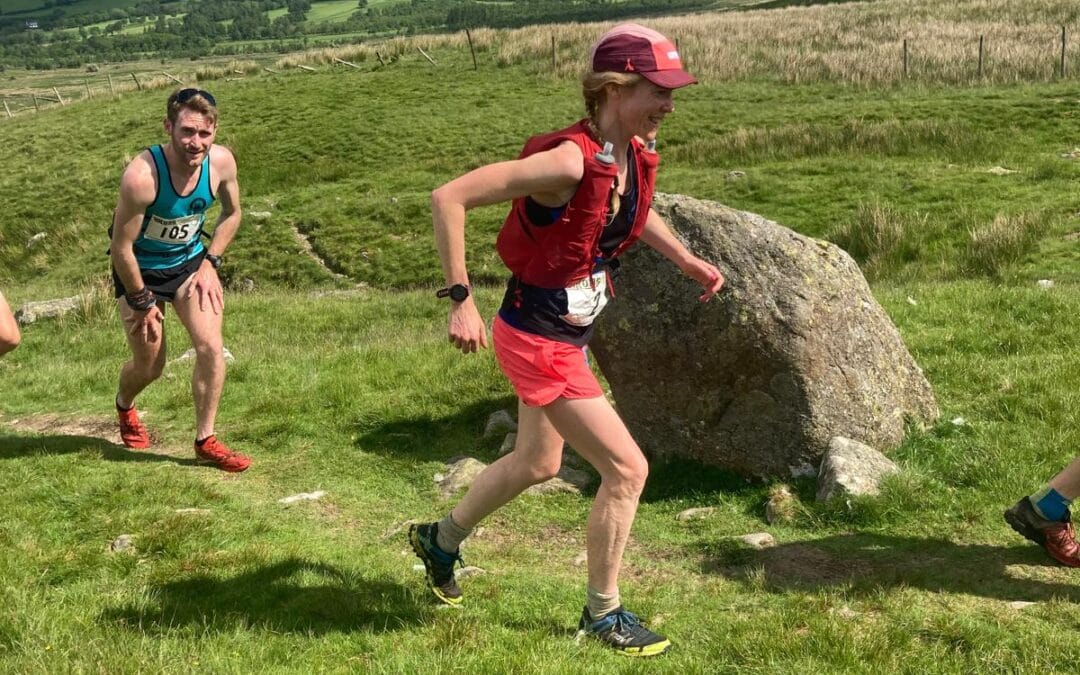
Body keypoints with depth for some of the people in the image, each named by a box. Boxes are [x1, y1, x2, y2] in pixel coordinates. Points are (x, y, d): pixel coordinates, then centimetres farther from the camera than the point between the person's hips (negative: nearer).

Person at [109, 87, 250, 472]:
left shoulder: (221, 162, -19)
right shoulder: (142, 176, -35)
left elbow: (232, 213, 3)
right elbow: (121, 248, -24)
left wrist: (210, 263, -5)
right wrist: (142, 301, -15)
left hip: (190, 261, 3)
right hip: (140, 270, -3)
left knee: (211, 348, -9)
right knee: (149, 366, 9)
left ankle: (206, 441, 8)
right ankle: (124, 407, 45)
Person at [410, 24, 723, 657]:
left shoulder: (637, 156, -1)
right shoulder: (569, 161, -28)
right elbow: (449, 198, -27)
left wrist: (686, 259, 14)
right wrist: (461, 300, -29)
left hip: (569, 336, 9)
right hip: (538, 342, -9)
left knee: (538, 463, 25)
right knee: (628, 469, -4)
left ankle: (441, 539, 49)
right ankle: (604, 613, 17)